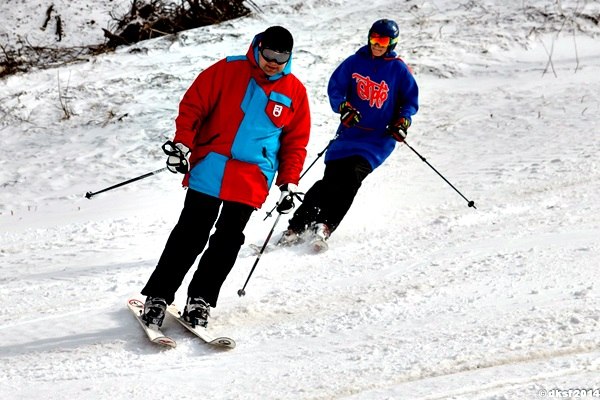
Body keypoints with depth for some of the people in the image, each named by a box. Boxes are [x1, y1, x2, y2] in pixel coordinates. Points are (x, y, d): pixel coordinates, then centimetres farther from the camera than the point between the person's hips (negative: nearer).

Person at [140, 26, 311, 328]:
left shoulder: (295, 92, 6)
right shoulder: (228, 71, -1)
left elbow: (295, 142, 13)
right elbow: (193, 105, 1)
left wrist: (288, 182, 7)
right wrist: (182, 144, -10)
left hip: (251, 181, 2)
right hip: (209, 172, -2)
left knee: (227, 241, 0)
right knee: (190, 236, -3)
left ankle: (200, 299, 11)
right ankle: (157, 297, 5)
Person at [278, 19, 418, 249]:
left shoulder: (399, 70, 2)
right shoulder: (355, 62, 5)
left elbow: (410, 100, 9)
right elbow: (335, 87, 8)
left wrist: (403, 122, -8)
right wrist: (343, 107, -10)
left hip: (380, 138, -2)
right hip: (350, 132, 2)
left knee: (351, 176, -23)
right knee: (331, 178, -8)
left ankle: (325, 226, -29)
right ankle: (296, 227, -7)